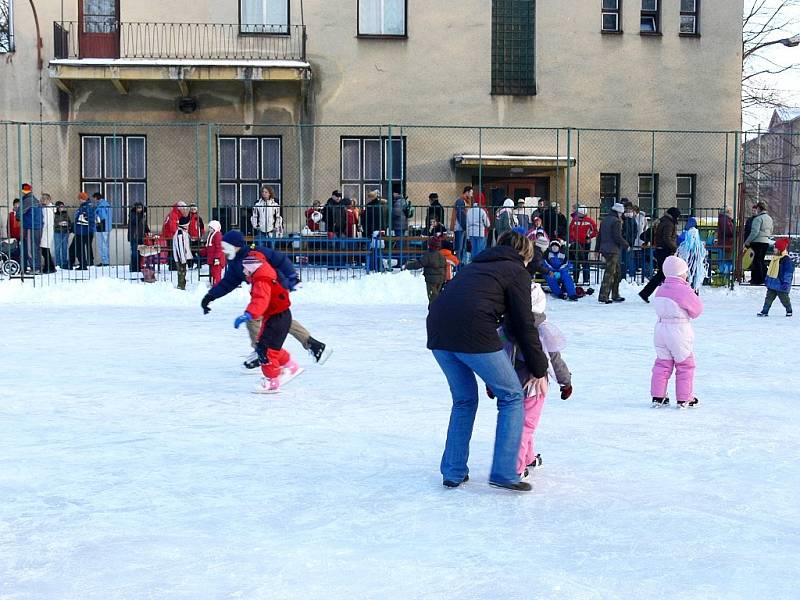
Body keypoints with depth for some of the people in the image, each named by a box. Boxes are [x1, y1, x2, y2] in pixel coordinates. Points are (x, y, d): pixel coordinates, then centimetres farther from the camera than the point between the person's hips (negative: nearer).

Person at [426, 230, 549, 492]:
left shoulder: (475, 266, 31)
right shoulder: (516, 271, 12)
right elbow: (524, 325, 7)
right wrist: (539, 370, 17)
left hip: (438, 333, 7)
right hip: (473, 333, -7)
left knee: (464, 400, 23)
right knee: (511, 397, 9)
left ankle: (453, 473, 22)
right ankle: (504, 473, 4)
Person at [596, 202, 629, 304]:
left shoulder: (604, 220, 14)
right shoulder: (616, 221, -12)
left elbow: (599, 235, 18)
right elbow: (617, 237, -18)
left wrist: (598, 248, 24)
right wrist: (626, 245, -3)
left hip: (604, 249, 9)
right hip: (613, 250, -9)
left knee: (616, 271, 17)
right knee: (609, 273, -7)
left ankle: (615, 295, 21)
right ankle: (603, 297, -9)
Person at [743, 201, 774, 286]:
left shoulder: (758, 218, -16)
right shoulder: (769, 218, 12)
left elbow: (754, 232, -21)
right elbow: (771, 231, 20)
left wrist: (747, 242, -14)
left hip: (758, 242, -8)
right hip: (766, 242, 8)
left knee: (757, 261, -1)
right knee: (761, 261, 17)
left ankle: (758, 280, 0)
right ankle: (764, 278, 19)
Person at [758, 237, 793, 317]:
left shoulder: (787, 259, -16)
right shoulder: (776, 258, 11)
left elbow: (789, 272, -19)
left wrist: (786, 282, -23)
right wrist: (767, 279, 23)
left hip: (781, 284, -8)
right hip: (772, 283, 8)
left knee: (784, 298, 5)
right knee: (769, 298, 5)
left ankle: (789, 311, 24)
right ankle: (765, 311, 8)